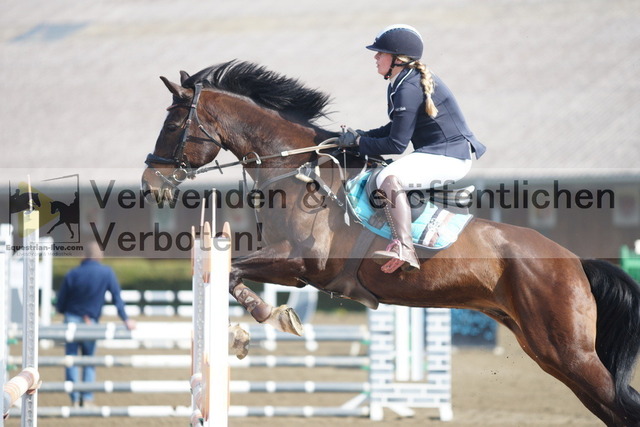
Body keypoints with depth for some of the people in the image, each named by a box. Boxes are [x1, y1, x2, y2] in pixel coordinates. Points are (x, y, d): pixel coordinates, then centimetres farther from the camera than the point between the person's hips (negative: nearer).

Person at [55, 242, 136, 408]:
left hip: (71, 319, 0)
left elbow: (60, 304, 1)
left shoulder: (72, 274, -3)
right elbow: (117, 297, -4)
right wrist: (126, 319, -4)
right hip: (91, 322, 0)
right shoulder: (107, 273, -3)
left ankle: (75, 400, -1)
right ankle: (87, 399, 5)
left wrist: (63, 311, 21)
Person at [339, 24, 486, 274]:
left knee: (390, 179, -33)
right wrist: (360, 136, 9)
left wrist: (358, 142, -9)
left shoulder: (409, 89, -20)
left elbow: (397, 144, -19)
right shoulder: (412, 79, 12)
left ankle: (404, 249, -41)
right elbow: (398, 129, 20)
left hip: (450, 158, -12)